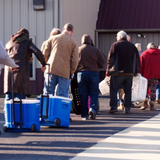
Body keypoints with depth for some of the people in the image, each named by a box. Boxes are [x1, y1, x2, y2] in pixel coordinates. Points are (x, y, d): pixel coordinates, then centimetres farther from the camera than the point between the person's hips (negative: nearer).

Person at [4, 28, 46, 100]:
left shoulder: (9, 43, 21)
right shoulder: (27, 41, 8)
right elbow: (38, 52, -5)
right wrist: (43, 64, 5)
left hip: (9, 70, 4)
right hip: (21, 69, -4)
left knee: (9, 97, 4)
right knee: (21, 97, -3)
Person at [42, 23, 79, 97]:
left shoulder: (53, 38, 7)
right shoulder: (73, 42, 3)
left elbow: (45, 54, 8)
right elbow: (75, 60, 0)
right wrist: (71, 72, 10)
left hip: (51, 69, 1)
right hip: (65, 72, -1)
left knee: (47, 94, 6)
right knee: (63, 96, 1)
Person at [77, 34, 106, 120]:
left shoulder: (78, 50, 1)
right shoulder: (96, 50, 0)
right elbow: (102, 64, 3)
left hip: (81, 74, 0)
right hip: (94, 74, 0)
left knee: (83, 95, 5)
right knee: (94, 93, 8)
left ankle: (84, 115, 3)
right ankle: (93, 108, -16)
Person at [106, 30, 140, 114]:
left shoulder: (115, 45, -1)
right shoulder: (132, 46, 12)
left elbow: (110, 59, -5)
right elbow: (137, 59, 14)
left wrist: (108, 71, -1)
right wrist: (136, 71, 18)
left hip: (117, 72, -4)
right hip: (130, 72, 4)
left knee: (113, 89, 2)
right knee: (128, 90, 8)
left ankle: (113, 106, -8)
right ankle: (127, 108, 5)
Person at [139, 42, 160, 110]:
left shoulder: (144, 54, -1)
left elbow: (140, 66, -2)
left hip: (146, 75, -1)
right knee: (153, 91, 5)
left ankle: (145, 102, 0)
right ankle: (152, 105, 3)